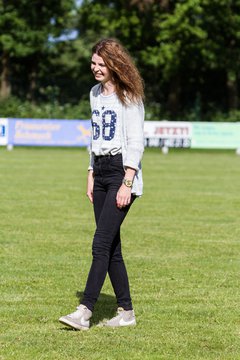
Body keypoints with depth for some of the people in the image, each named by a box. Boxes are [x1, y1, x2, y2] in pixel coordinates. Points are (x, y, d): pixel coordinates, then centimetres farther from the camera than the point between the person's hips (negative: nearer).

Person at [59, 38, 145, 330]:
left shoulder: (129, 96, -8)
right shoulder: (95, 93, 15)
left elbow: (136, 142, -12)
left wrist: (127, 183, -19)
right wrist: (91, 175, 16)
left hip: (123, 170, -8)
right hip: (101, 170, 8)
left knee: (101, 243, -14)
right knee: (111, 247, 7)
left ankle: (85, 311, -17)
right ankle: (126, 311, 13)